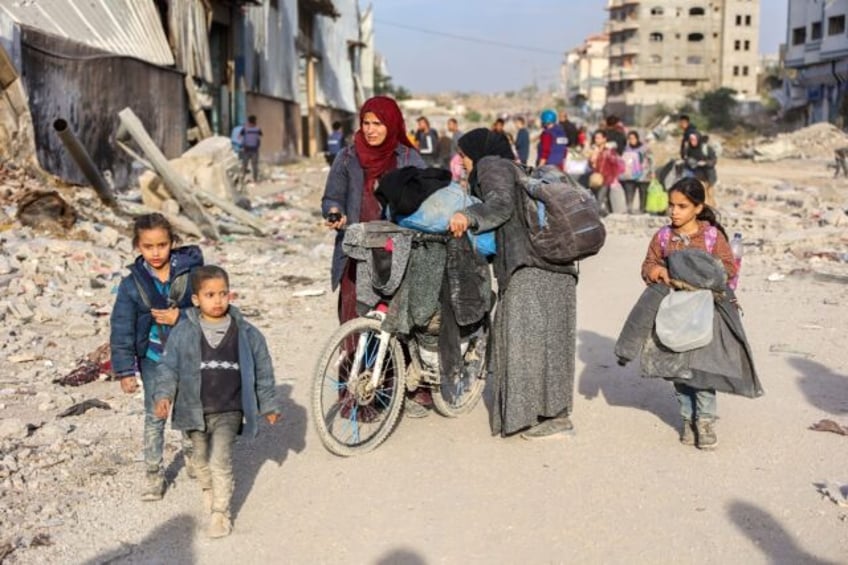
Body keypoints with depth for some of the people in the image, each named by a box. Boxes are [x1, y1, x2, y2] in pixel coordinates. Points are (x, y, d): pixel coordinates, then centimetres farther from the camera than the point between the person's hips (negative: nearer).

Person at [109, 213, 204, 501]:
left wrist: (180, 317, -24)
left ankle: (193, 453, 43)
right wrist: (125, 370, -10)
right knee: (154, 417, 9)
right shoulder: (132, 283, -11)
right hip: (153, 358, 0)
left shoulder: (190, 271, -13)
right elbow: (121, 328, -8)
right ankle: (153, 472, 24)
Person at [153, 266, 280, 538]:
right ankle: (209, 491, 46)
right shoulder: (183, 332, -5)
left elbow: (262, 370, 5)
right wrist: (164, 395, -16)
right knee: (202, 458, 18)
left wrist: (268, 405, 10)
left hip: (229, 411, -2)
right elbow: (169, 366, -1)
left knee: (221, 458, -14)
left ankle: (221, 511, 0)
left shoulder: (246, 333, -4)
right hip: (195, 410, 2)